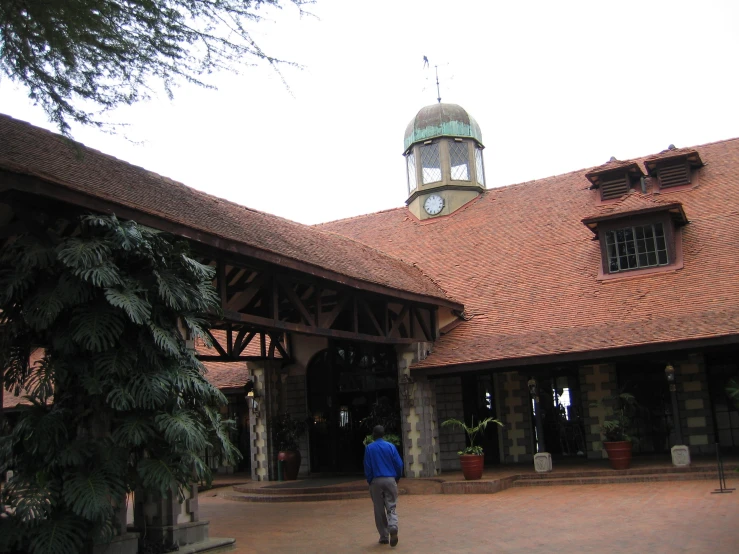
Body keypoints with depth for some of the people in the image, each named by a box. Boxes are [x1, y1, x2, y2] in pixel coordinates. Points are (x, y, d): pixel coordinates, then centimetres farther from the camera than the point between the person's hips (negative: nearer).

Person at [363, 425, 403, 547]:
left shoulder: (369, 448, -1)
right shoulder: (391, 446, 1)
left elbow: (367, 467, -1)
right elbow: (399, 464, 0)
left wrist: (370, 481, 11)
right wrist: (397, 479, 15)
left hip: (376, 481, 0)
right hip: (390, 480, 1)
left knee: (379, 510, 9)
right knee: (391, 507, 5)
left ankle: (384, 536, 11)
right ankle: (393, 527, -22)